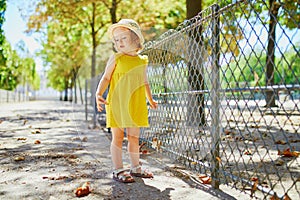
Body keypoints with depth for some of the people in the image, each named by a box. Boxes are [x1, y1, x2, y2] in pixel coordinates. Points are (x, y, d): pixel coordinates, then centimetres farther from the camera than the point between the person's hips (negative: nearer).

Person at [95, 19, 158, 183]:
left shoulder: (142, 61, 10)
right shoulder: (116, 59, 0)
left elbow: (144, 82, 21)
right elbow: (106, 78, -1)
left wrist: (150, 100, 29)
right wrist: (98, 94, -16)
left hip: (135, 105, 3)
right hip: (116, 103, -3)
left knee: (134, 137, 9)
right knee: (118, 137, 3)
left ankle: (135, 168, 23)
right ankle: (118, 170, 12)